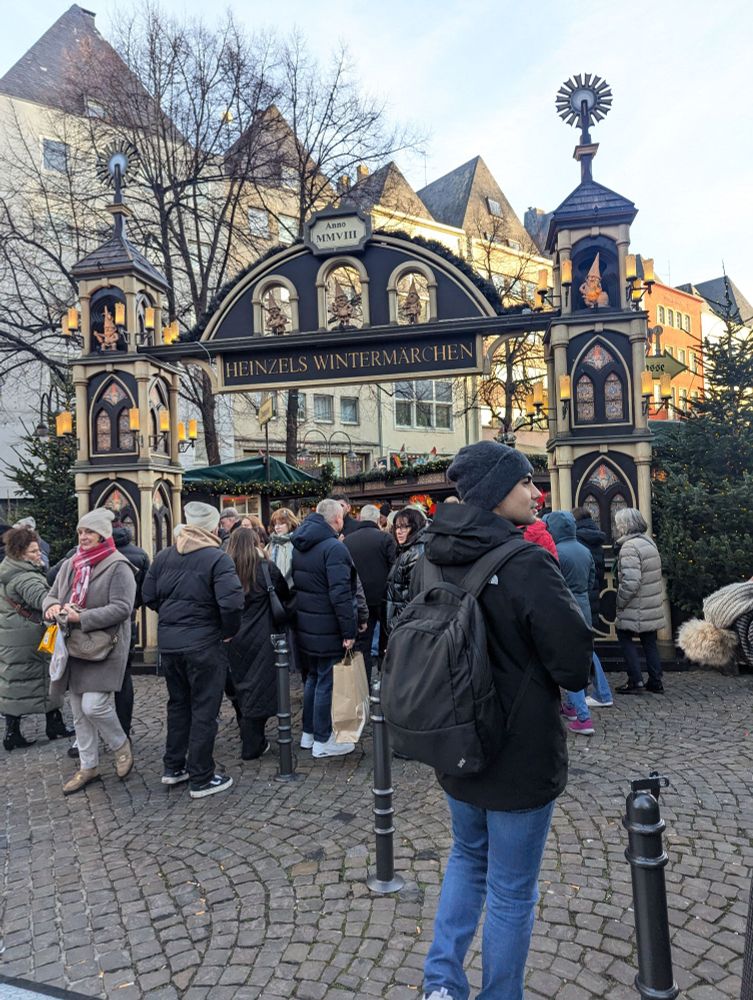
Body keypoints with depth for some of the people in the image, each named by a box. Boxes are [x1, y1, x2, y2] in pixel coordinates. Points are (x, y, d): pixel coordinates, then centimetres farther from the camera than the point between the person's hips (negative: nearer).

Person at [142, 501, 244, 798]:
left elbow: (149, 596, 8)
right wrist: (229, 631, -9)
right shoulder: (217, 558, -15)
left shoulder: (163, 557, 5)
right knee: (204, 711, 5)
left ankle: (173, 767, 32)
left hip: (168, 642, 6)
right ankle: (201, 779, 13)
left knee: (178, 704, 21)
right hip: (204, 643, -6)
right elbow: (231, 601, -25)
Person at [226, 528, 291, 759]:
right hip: (261, 639, -4)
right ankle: (252, 745, 8)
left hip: (234, 639, 4)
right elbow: (285, 595, 3)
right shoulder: (266, 568, -10)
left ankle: (247, 735, 33)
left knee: (242, 687, 18)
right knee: (258, 688, 4)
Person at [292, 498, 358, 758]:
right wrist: (349, 631, -20)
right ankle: (322, 740, 12)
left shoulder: (299, 547, 10)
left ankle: (308, 732, 30)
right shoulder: (334, 547, -19)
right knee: (327, 682, 2)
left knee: (313, 677, 20)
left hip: (305, 626, 9)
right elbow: (340, 593, -24)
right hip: (328, 629, -9)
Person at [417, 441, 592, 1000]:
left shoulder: (437, 558, -3)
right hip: (521, 754, -6)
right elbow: (576, 667, -18)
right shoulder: (527, 565, -24)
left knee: (468, 857, 28)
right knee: (511, 891, 14)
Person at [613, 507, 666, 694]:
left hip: (636, 609, -8)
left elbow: (630, 582, -25)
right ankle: (656, 682, 21)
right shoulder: (649, 541, 9)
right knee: (649, 642, 15)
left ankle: (635, 682, 7)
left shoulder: (629, 547, -20)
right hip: (653, 607, 8)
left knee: (624, 637, 6)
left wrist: (620, 603, -14)